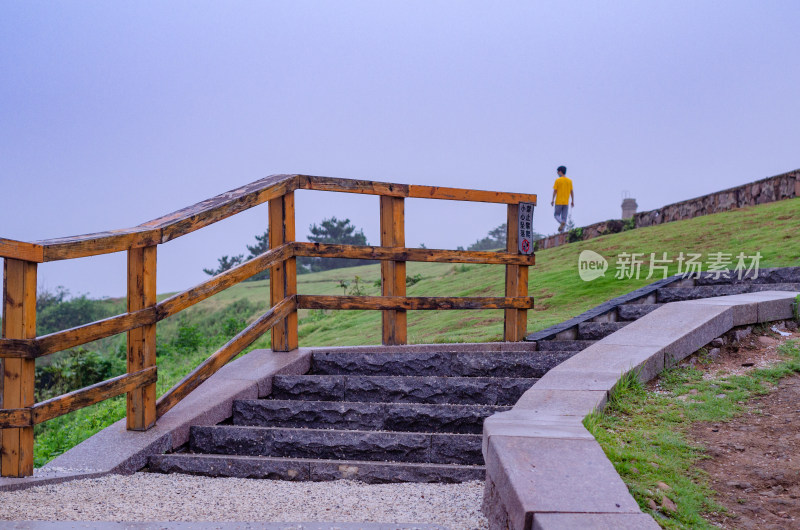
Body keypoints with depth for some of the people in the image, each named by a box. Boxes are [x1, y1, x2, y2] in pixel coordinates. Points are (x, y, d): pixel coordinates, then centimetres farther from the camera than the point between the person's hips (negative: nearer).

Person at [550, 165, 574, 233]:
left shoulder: (558, 180, -5)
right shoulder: (569, 181, 7)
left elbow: (555, 191, -8)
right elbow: (572, 192, 7)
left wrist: (552, 200, -4)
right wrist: (572, 201, 11)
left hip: (558, 202, -3)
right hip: (566, 202, 3)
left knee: (556, 215, 7)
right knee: (564, 217, 5)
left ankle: (561, 222, -23)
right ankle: (561, 231, 0)